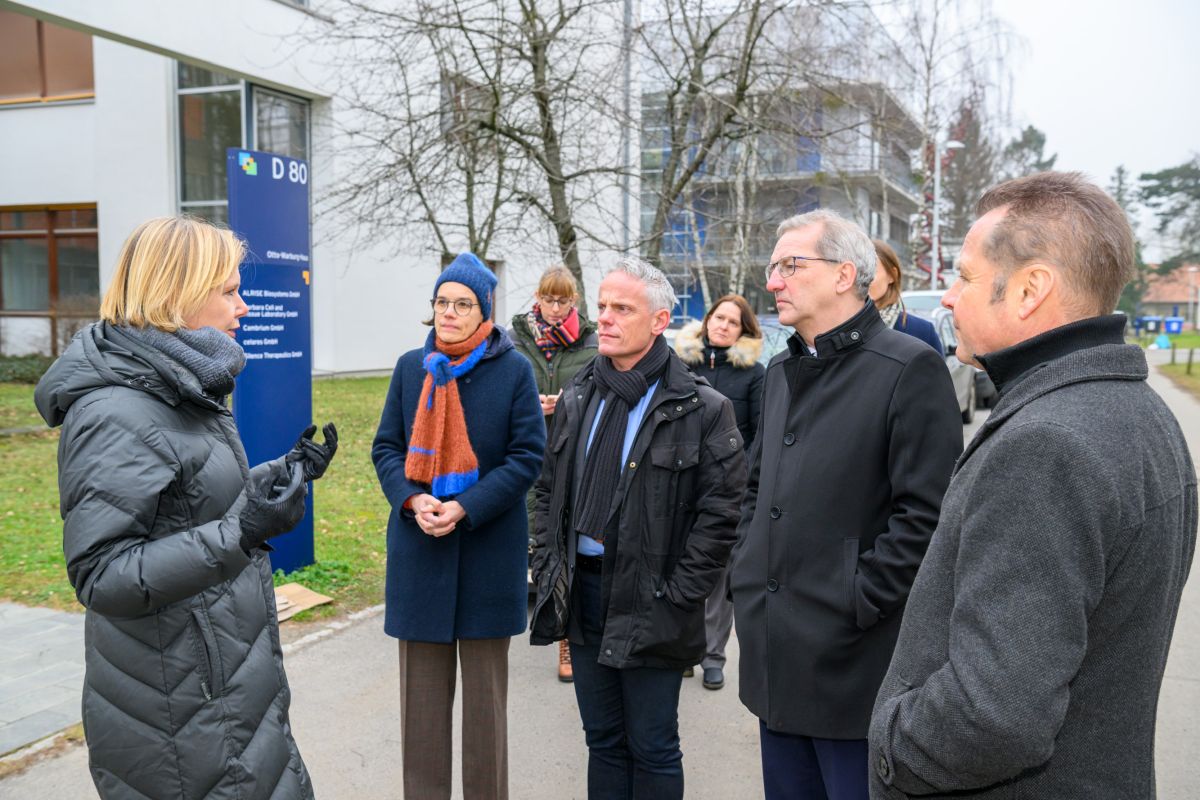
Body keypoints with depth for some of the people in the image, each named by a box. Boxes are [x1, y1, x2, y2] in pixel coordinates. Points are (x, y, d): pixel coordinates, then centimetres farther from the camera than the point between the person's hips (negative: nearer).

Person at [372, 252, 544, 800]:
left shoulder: (513, 369, -4)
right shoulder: (411, 366, 5)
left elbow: (527, 455, -6)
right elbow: (386, 447, 7)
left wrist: (466, 508, -17)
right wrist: (412, 499, -13)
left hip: (488, 545, -2)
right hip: (418, 546, 3)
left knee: (486, 687, 10)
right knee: (422, 688, 11)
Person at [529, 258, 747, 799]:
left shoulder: (702, 409, -11)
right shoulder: (577, 399, 8)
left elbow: (720, 513, -13)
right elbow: (549, 491, 15)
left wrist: (677, 597, -14)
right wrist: (546, 567, 7)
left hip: (649, 604, -5)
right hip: (582, 590, 5)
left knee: (652, 748, 8)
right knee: (602, 739, 18)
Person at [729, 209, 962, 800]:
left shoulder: (908, 368, -11)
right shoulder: (782, 371, 14)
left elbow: (926, 512, -16)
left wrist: (860, 602, -16)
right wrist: (746, 569, 11)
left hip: (852, 660, -7)